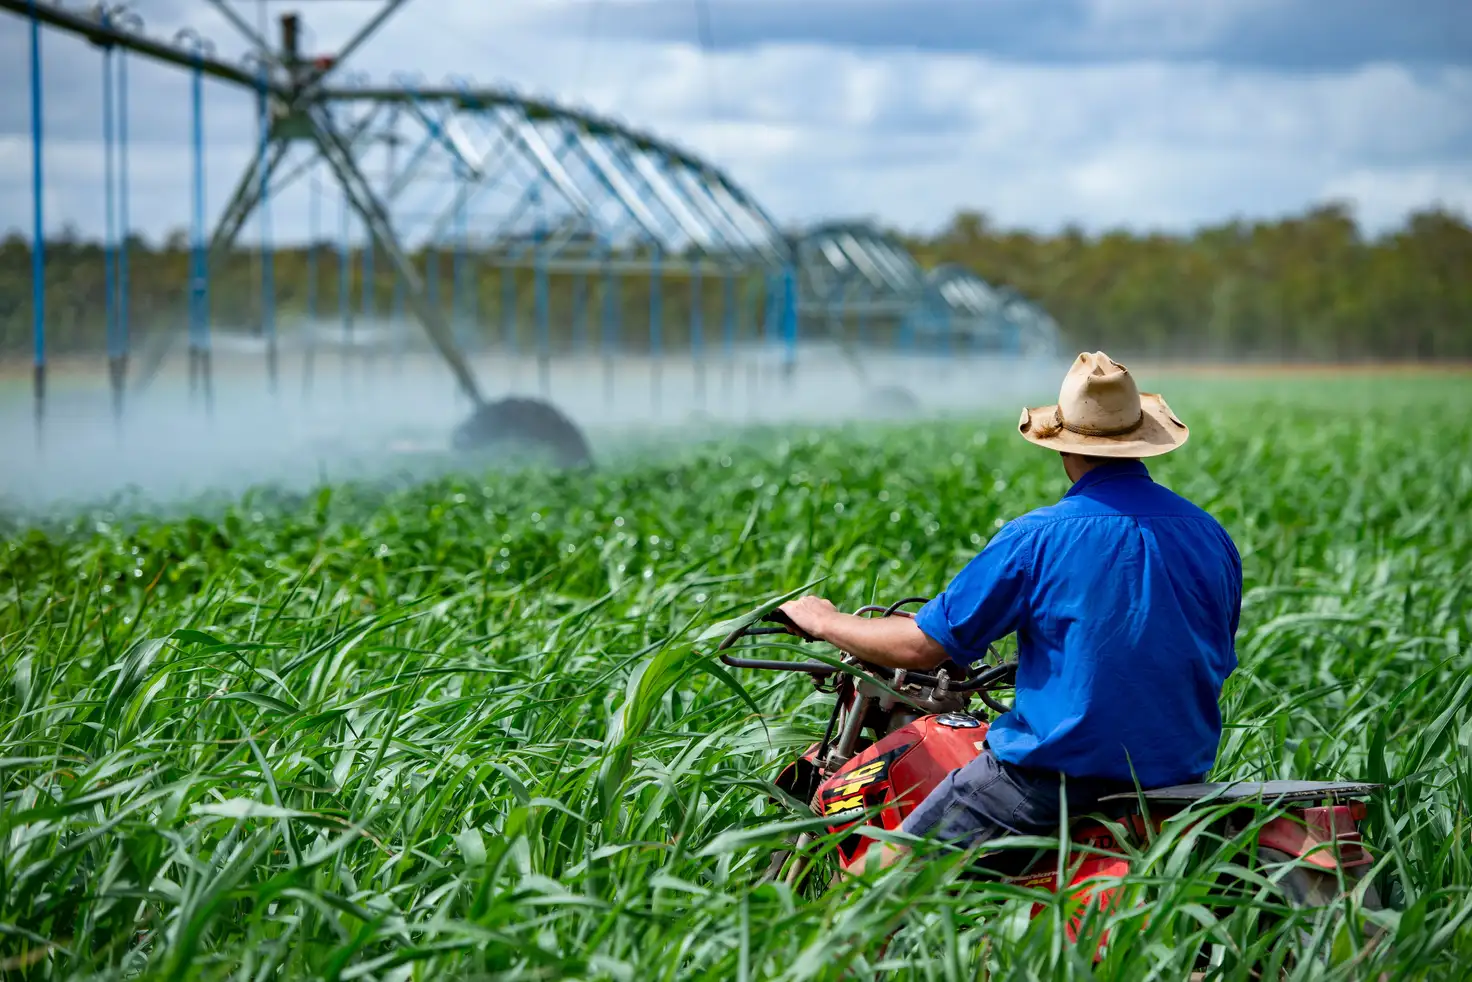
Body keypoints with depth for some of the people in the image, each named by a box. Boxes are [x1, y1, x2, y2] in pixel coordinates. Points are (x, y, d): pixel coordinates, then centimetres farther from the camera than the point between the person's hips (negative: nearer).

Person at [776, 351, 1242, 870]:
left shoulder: (1036, 537, -11)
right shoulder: (1211, 535, 4)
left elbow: (923, 645, -8)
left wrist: (825, 621, 10)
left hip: (1058, 774, -6)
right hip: (1181, 774, 6)